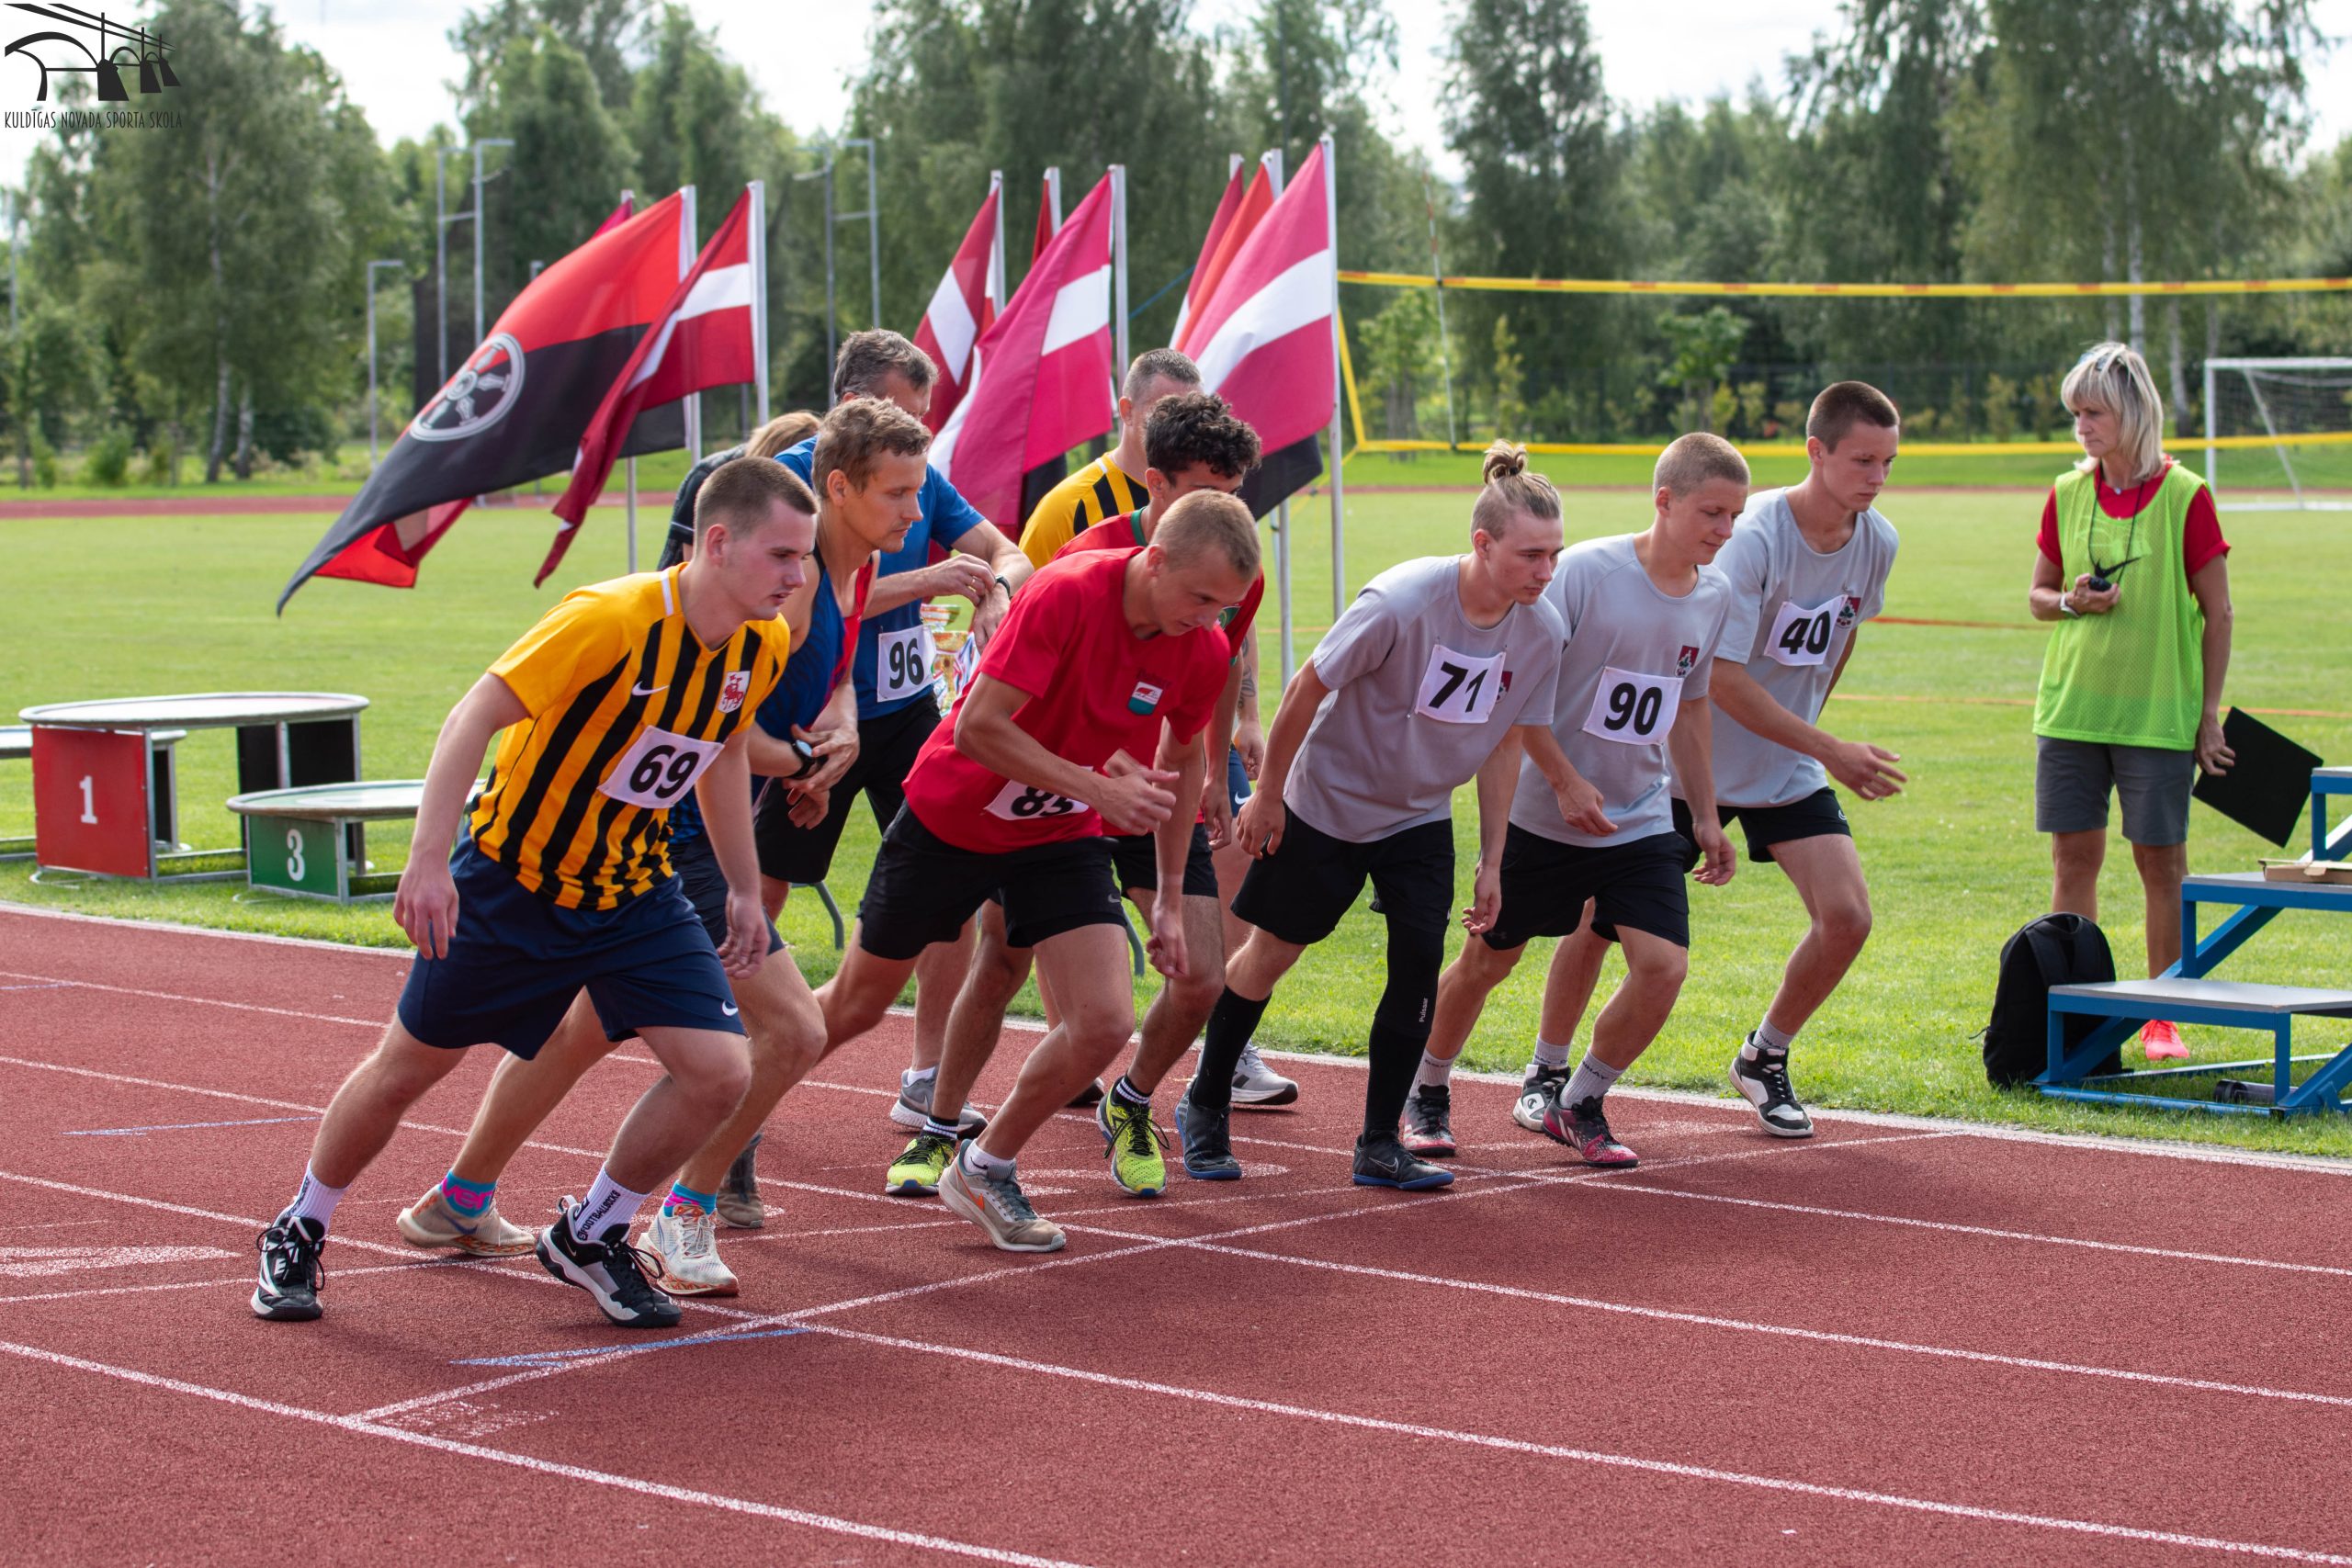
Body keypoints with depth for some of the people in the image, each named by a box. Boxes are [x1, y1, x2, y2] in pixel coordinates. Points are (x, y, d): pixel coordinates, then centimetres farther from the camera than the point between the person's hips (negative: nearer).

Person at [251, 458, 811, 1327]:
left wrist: (743, 888, 16)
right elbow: (473, 717, -28)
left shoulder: (762, 647, -8)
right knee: (406, 1067, 8)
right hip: (510, 881, -5)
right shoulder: (611, 620, -29)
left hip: (634, 891, 5)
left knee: (719, 1071, -10)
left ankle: (590, 1234, 13)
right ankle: (298, 1235, 33)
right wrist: (428, 858, -36)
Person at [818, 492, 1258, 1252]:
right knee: (854, 1006, 11)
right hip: (950, 817, -4)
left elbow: (1182, 757, 7)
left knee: (1105, 1023, -13)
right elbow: (978, 727, -30)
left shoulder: (1203, 651, -12)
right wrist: (1097, 786, -35)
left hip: (1062, 838, 4)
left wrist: (1170, 901, 9)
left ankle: (984, 1168, 11)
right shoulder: (1067, 593, -29)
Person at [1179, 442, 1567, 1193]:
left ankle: (1379, 1146, 3)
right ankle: (1205, 1107, 29)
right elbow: (1307, 688, -18)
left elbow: (1501, 745, -1)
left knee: (1419, 961, -10)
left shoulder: (1540, 632, -15)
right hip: (1327, 801, -4)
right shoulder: (1400, 602, -31)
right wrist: (1267, 793, -10)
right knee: (1272, 953, 8)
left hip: (1421, 818, 4)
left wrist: (1491, 861, 2)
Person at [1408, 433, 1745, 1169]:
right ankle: (1426, 1093, 32)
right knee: (1488, 961, 9)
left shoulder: (1714, 596, 1)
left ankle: (1579, 1105, 10)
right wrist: (1566, 782, -18)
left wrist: (1706, 817, 16)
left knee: (1663, 966, -11)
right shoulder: (1585, 571, -18)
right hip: (1542, 813, -4)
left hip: (1641, 821, 4)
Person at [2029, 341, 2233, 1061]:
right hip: (2071, 705, 4)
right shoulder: (2067, 494, 5)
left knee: (2161, 860, 1)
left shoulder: (2184, 497, -7)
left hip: (2157, 712, -4)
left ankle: (2161, 1016, 11)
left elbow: (2217, 615, -3)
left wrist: (2209, 713, -5)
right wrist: (2071, 601, -8)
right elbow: (2038, 593, 16)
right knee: (2073, 854, 5)